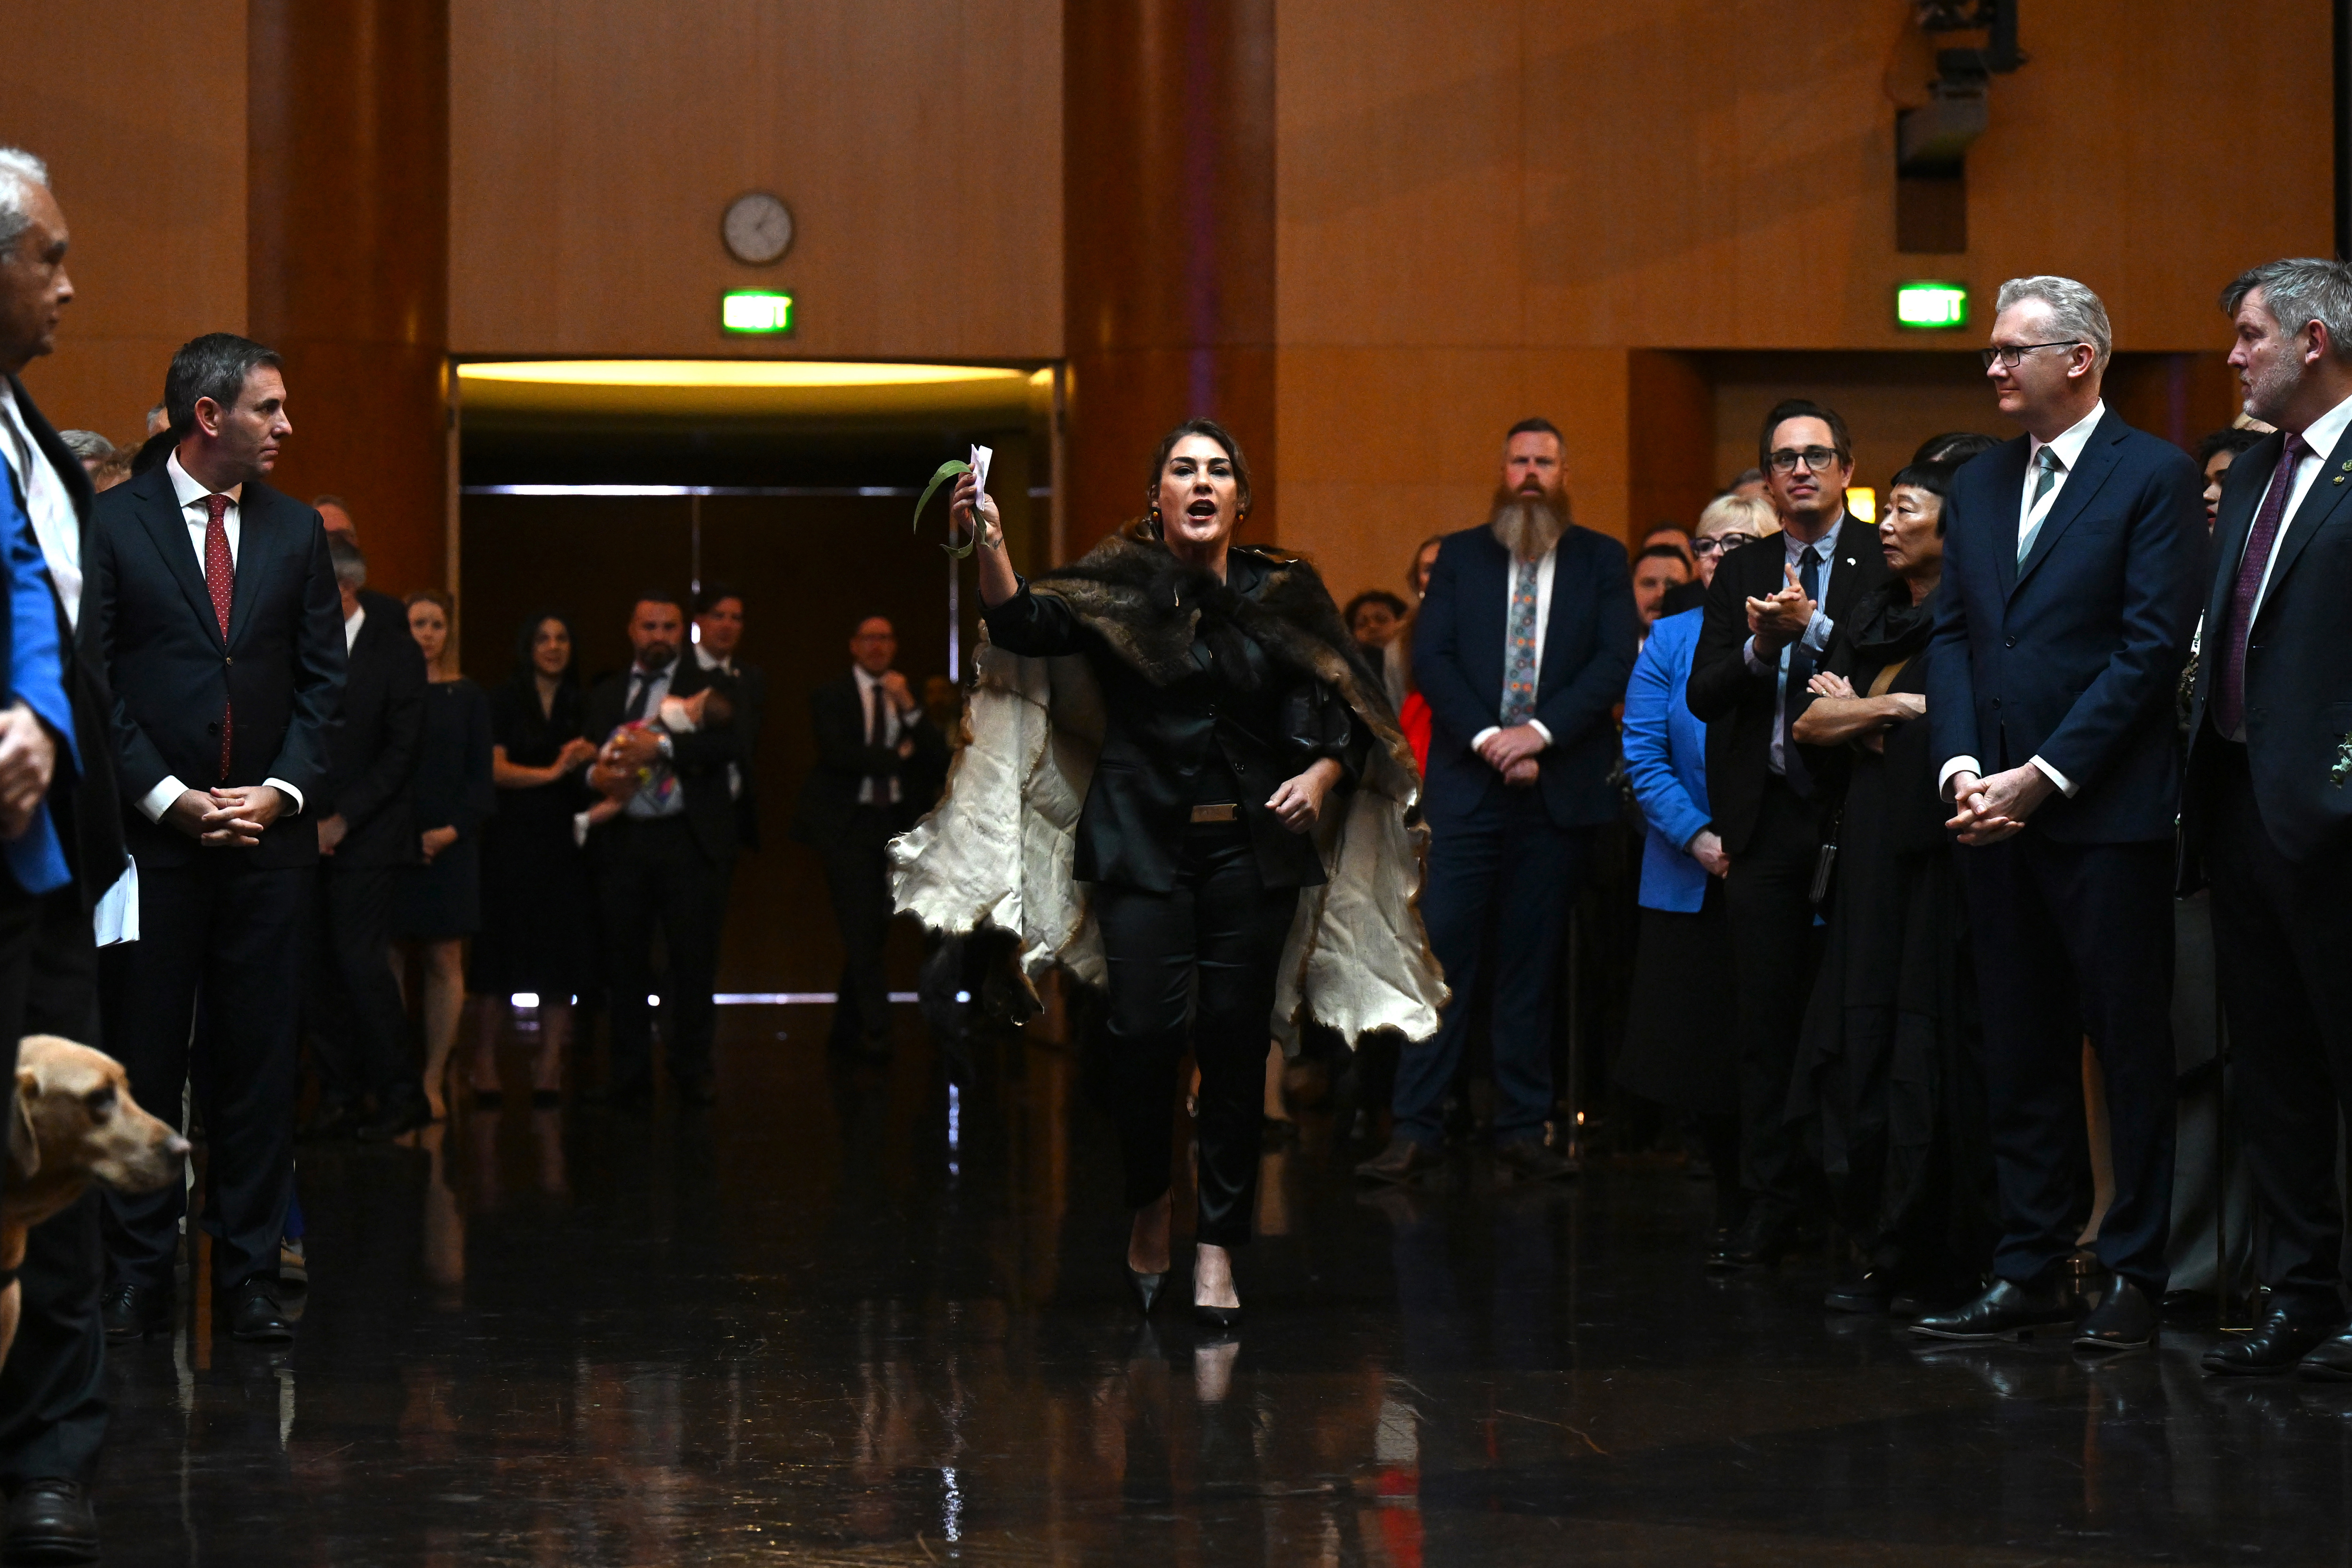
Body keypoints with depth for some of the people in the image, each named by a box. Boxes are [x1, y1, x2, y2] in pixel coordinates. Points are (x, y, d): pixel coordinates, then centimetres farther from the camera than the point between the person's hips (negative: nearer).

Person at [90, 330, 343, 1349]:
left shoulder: (296, 531, 11)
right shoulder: (114, 523, 0)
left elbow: (322, 677, 11)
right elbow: (94, 680, -3)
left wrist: (283, 789, -4)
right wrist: (168, 798, -10)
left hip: (268, 837, 3)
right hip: (151, 835, -3)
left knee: (260, 1062, 3)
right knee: (143, 1060, 0)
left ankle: (250, 1275, 8)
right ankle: (137, 1275, 7)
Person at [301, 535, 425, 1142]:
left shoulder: (395, 652, -3)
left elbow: (401, 752, -6)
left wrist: (342, 821, -9)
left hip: (365, 837, -4)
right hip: (307, 834, 4)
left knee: (361, 960, -10)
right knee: (319, 967, 2)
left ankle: (399, 1096, 1)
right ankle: (340, 1096, 9)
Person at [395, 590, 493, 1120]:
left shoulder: (467, 698, 10)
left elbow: (481, 776, 8)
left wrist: (455, 828, -7)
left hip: (449, 844, 1)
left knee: (445, 962, 0)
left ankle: (434, 1079, 4)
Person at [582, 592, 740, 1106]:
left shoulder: (706, 687, 5)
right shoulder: (605, 696, 17)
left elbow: (733, 744, -11)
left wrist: (663, 746, -21)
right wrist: (594, 776, -8)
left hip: (689, 839, -3)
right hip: (621, 841, 3)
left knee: (694, 958, -2)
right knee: (625, 961, 3)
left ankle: (692, 1072, 6)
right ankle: (630, 1075, 9)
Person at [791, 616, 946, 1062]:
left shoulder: (907, 698, 13)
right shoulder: (832, 696, 1)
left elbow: (937, 762, 1)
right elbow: (837, 754, -14)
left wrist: (909, 708, -10)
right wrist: (896, 757, -7)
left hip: (894, 823, 4)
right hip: (849, 824, -4)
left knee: (873, 930, 6)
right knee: (861, 929, -12)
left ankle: (846, 1027, 15)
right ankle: (876, 1029, -14)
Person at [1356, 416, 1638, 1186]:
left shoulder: (1601, 561, 9)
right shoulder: (1459, 556, 10)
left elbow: (1616, 659, -2)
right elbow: (1431, 657, 1)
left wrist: (1539, 732, -13)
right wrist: (1487, 737, -12)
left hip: (1559, 787, 0)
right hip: (1468, 783, 0)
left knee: (1533, 962, 5)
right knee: (1443, 952, -5)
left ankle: (1523, 1128, 10)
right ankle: (1415, 1128, -3)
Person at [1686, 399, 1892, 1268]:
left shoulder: (1884, 565, 1)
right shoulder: (1741, 572, 15)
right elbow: (1702, 695, 7)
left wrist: (1812, 627, -17)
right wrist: (1757, 646, -11)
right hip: (1766, 820, 4)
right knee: (1768, 1017, 5)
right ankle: (1771, 1204, 10)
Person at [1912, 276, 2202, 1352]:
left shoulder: (2154, 478, -4)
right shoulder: (1978, 485, 15)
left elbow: (2151, 648, -10)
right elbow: (1952, 635, 13)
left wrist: (2042, 775, -13)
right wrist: (1961, 766, -3)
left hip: (2105, 811, -6)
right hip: (1993, 812, 6)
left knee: (2131, 1050, 0)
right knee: (2021, 1053, 9)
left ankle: (2134, 1275, 6)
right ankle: (2030, 1273, 14)